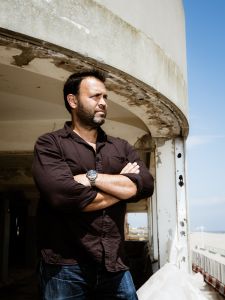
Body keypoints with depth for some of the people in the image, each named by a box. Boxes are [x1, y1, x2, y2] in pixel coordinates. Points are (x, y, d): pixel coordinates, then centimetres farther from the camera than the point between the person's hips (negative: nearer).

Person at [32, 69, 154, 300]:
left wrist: (92, 177, -13)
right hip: (66, 268, -4)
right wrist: (121, 185, -6)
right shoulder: (49, 144, -3)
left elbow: (146, 185, -4)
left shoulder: (121, 147, 12)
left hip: (115, 267, 4)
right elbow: (64, 195, -19)